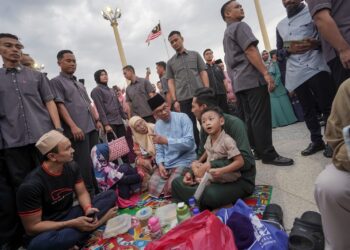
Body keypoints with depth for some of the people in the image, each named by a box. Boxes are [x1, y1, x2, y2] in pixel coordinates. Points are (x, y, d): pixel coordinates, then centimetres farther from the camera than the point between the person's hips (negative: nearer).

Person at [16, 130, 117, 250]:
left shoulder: (72, 166, -7)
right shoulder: (30, 186, -25)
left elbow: (82, 193, 1)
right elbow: (32, 227, -19)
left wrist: (88, 208, -22)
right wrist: (73, 224, -26)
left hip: (70, 215, 5)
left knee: (110, 195, -9)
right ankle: (92, 225, -23)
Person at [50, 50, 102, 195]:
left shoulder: (79, 83, 23)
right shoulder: (56, 81, 1)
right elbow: (60, 105, -9)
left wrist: (97, 120, 15)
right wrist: (73, 126, -18)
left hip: (91, 127, 7)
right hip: (77, 130, -7)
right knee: (84, 164, -5)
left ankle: (98, 190, 23)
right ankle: (88, 193, 7)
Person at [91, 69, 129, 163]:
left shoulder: (111, 90, 21)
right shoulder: (96, 90, -2)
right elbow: (100, 108, -11)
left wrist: (125, 117, 15)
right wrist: (106, 124, -18)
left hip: (119, 121, 7)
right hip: (110, 123, -7)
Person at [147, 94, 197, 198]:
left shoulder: (182, 117, -11)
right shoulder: (157, 125, 8)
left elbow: (189, 142, -21)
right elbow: (159, 149, 9)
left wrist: (166, 141, -26)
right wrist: (160, 164, -9)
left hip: (184, 161, -5)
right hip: (165, 164, 6)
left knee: (170, 188, -22)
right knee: (153, 188, -4)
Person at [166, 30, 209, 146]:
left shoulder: (195, 54, 13)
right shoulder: (170, 62, 14)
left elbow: (203, 73, 8)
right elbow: (170, 82, 10)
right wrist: (175, 100, -2)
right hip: (183, 99, 1)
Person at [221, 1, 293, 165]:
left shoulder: (226, 33, 26)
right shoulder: (240, 26, -2)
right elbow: (250, 51, -15)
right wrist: (266, 73, -18)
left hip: (239, 81, 10)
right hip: (252, 78, -10)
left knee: (249, 119, 8)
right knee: (261, 118, -10)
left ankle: (258, 151, 14)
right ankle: (268, 154, -8)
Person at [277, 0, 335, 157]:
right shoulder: (280, 25, 22)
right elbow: (279, 50, 22)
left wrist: (316, 44, -18)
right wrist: (289, 50, -2)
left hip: (316, 67, -4)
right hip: (296, 73, 4)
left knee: (327, 106, -3)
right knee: (307, 110, 8)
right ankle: (316, 141, 18)